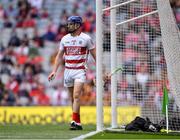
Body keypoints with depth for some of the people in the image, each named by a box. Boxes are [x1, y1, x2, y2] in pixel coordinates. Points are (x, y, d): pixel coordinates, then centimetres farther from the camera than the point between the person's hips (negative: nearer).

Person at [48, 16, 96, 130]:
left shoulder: (86, 38, -2)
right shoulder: (65, 39, 10)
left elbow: (95, 55, 1)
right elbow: (60, 56, 15)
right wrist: (54, 71, 6)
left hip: (80, 70, -5)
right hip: (68, 70, 5)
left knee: (76, 96, -19)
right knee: (73, 98, 7)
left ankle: (74, 121, -24)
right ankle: (78, 123, 13)